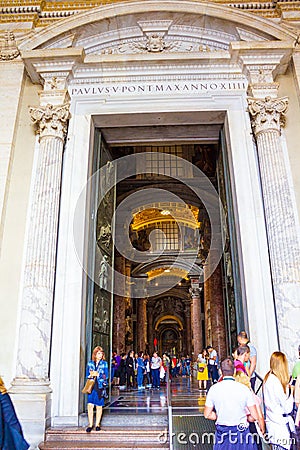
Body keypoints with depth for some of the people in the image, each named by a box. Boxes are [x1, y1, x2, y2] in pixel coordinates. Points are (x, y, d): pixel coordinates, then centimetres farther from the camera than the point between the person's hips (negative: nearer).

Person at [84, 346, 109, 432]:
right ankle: (90, 425, 5)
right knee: (90, 405, -7)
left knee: (99, 406, 5)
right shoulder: (90, 363, 8)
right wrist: (90, 375, -10)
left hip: (100, 387, -1)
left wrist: (97, 374, -13)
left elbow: (106, 376, -3)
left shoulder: (104, 363, 2)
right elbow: (87, 375, 10)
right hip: (91, 386, 1)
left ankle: (97, 424, 19)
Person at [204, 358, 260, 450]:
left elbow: (207, 415, 0)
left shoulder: (214, 389, -7)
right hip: (241, 433, -1)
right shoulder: (244, 389, -10)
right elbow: (254, 416, -6)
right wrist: (242, 418, 10)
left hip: (222, 433, 1)